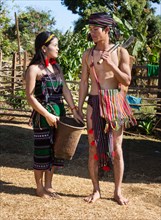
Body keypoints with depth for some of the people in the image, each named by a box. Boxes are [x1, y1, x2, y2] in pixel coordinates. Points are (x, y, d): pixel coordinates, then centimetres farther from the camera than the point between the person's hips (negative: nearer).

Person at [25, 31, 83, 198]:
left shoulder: (56, 67, 11)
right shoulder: (34, 69, -10)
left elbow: (65, 90, 8)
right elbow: (30, 97, -13)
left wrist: (74, 110, -1)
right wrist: (47, 115, -17)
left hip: (59, 114, 7)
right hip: (42, 116, -7)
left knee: (55, 150, 12)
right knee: (42, 151, 3)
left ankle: (48, 186, 26)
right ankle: (40, 188, 18)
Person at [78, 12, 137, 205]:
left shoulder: (121, 52, -1)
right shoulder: (88, 54, 5)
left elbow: (126, 82, -3)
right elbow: (84, 82, 6)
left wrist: (111, 64, -17)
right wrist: (79, 108, 2)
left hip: (115, 103, -1)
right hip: (94, 103, 2)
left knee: (116, 148, 4)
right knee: (93, 147, 3)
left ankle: (118, 191, 14)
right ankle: (96, 190, 15)